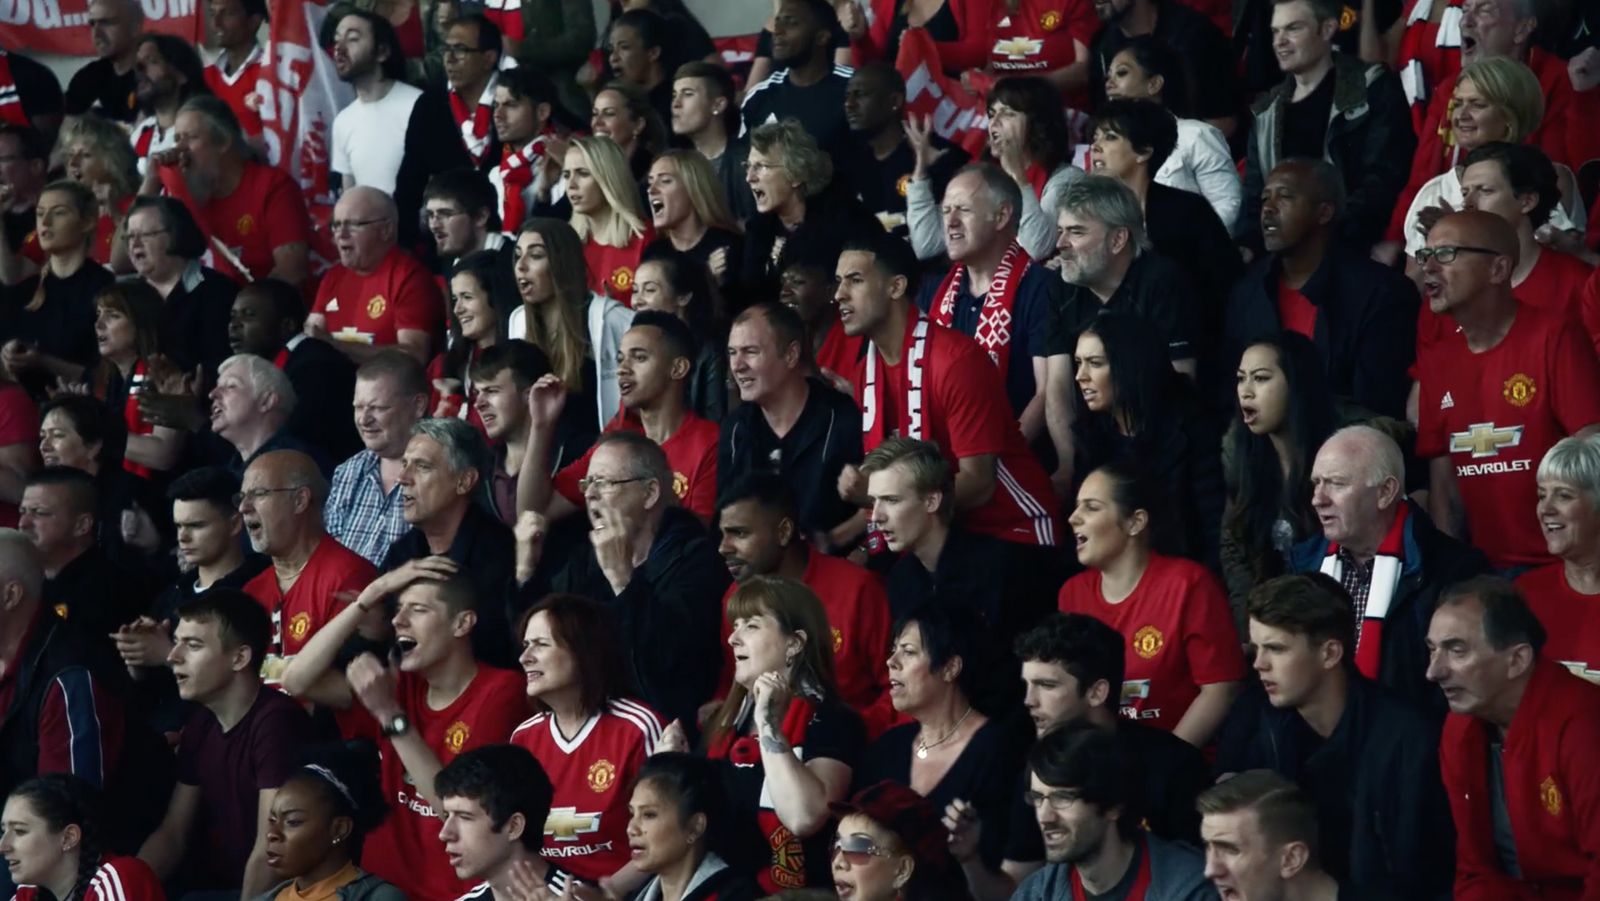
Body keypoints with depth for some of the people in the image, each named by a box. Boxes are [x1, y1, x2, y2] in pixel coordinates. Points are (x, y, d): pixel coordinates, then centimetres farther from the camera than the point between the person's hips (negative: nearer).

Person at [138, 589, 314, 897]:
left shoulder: (275, 721, -21)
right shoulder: (200, 724, 7)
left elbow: (271, 850, -23)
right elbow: (172, 834, 11)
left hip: (264, 893, -8)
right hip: (211, 886, 8)